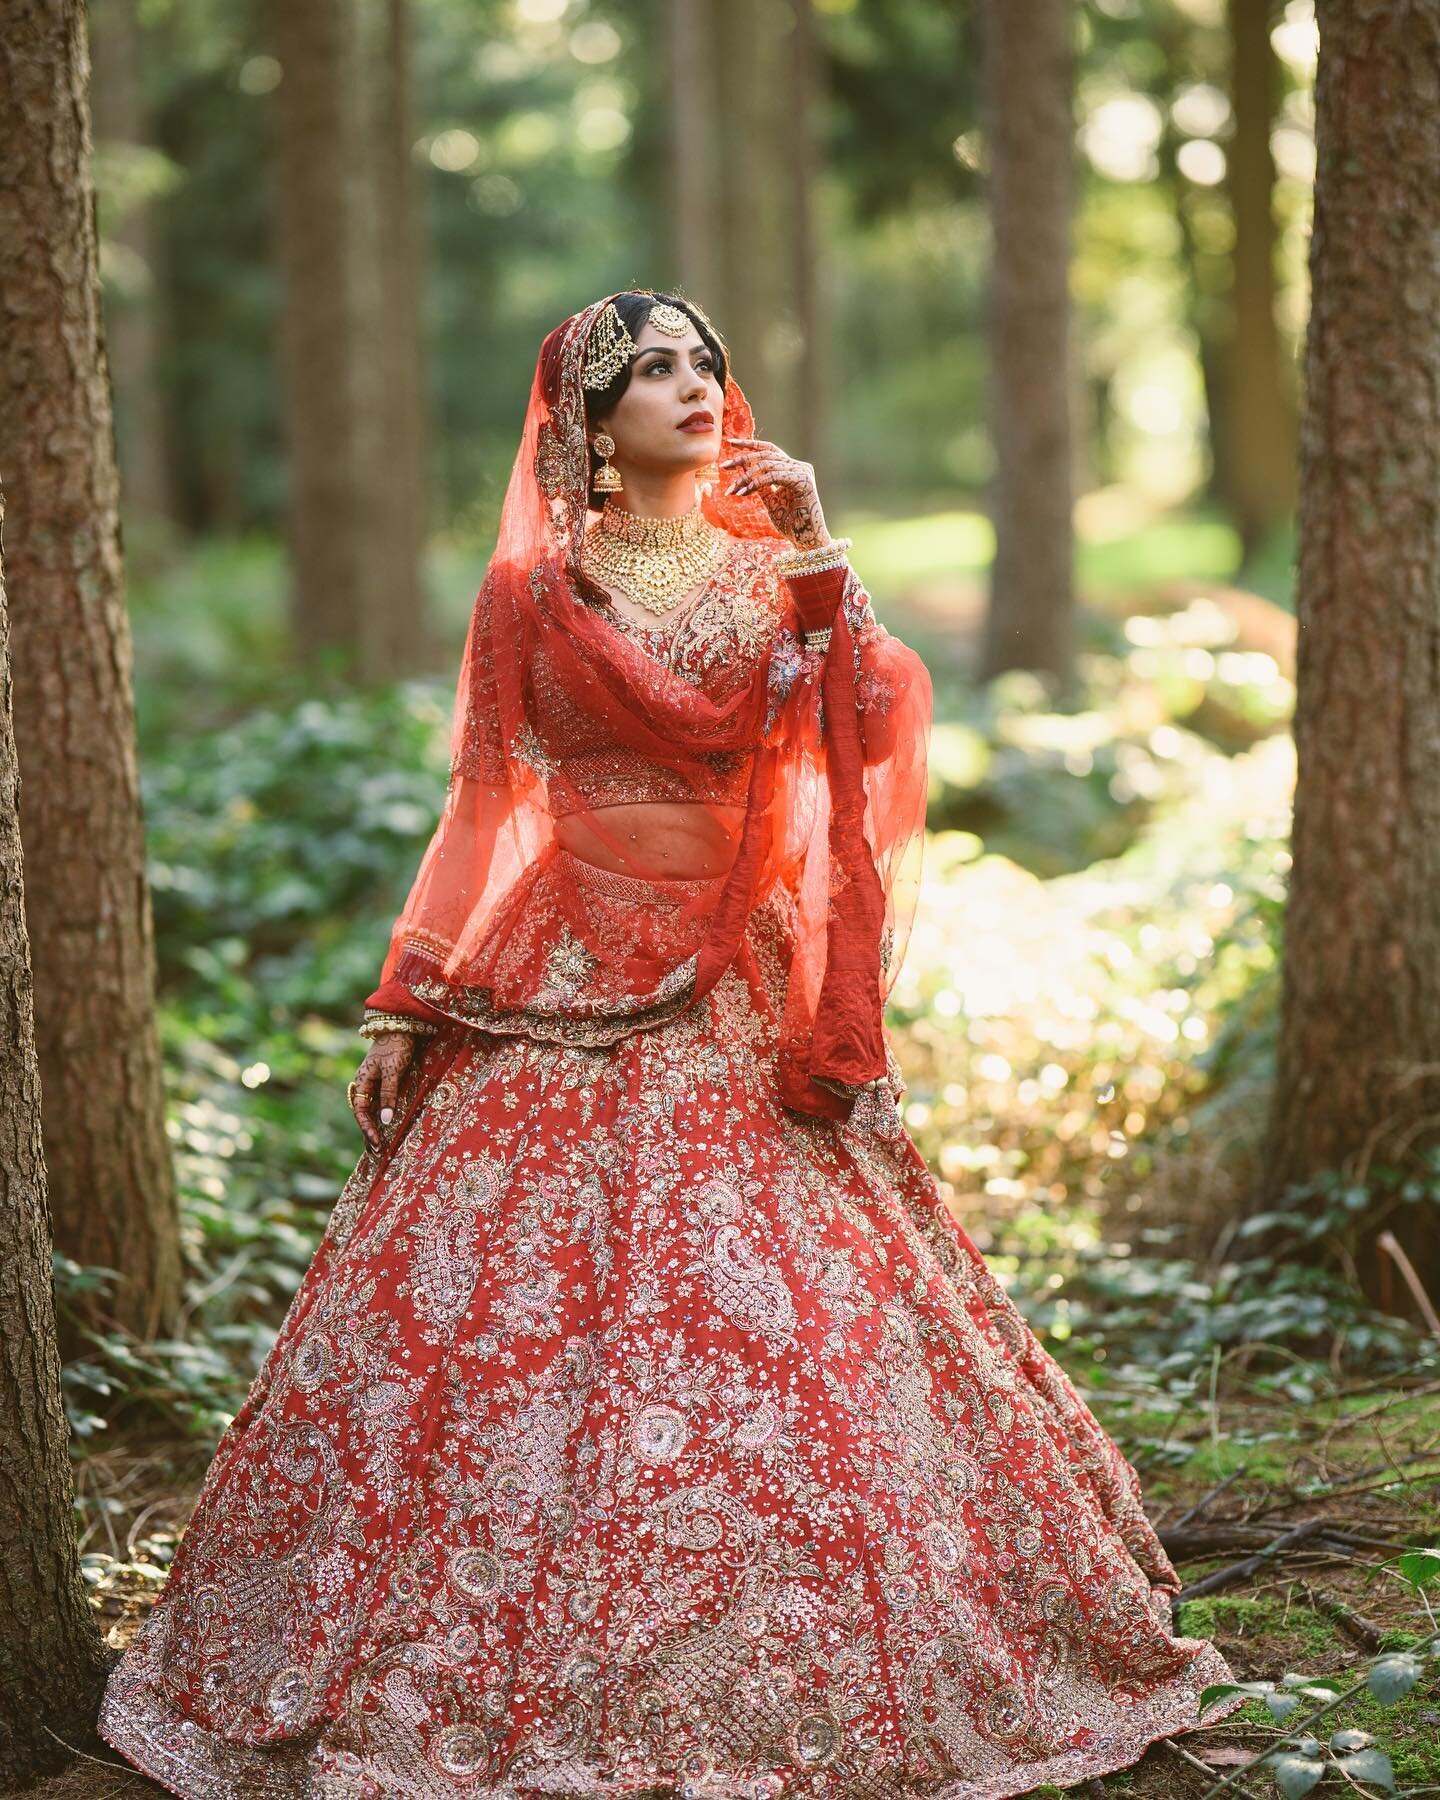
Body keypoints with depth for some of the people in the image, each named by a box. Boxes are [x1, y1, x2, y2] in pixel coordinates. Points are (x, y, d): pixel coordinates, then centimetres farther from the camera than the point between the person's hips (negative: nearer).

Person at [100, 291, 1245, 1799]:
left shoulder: (774, 570, 7)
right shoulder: (529, 590, 4)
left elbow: (875, 740, -8)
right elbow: (481, 803, 5)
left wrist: (813, 554, -15)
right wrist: (403, 1004, 0)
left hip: (745, 994, 1)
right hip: (563, 992, -1)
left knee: (781, 1323, -2)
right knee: (512, 1322, -4)